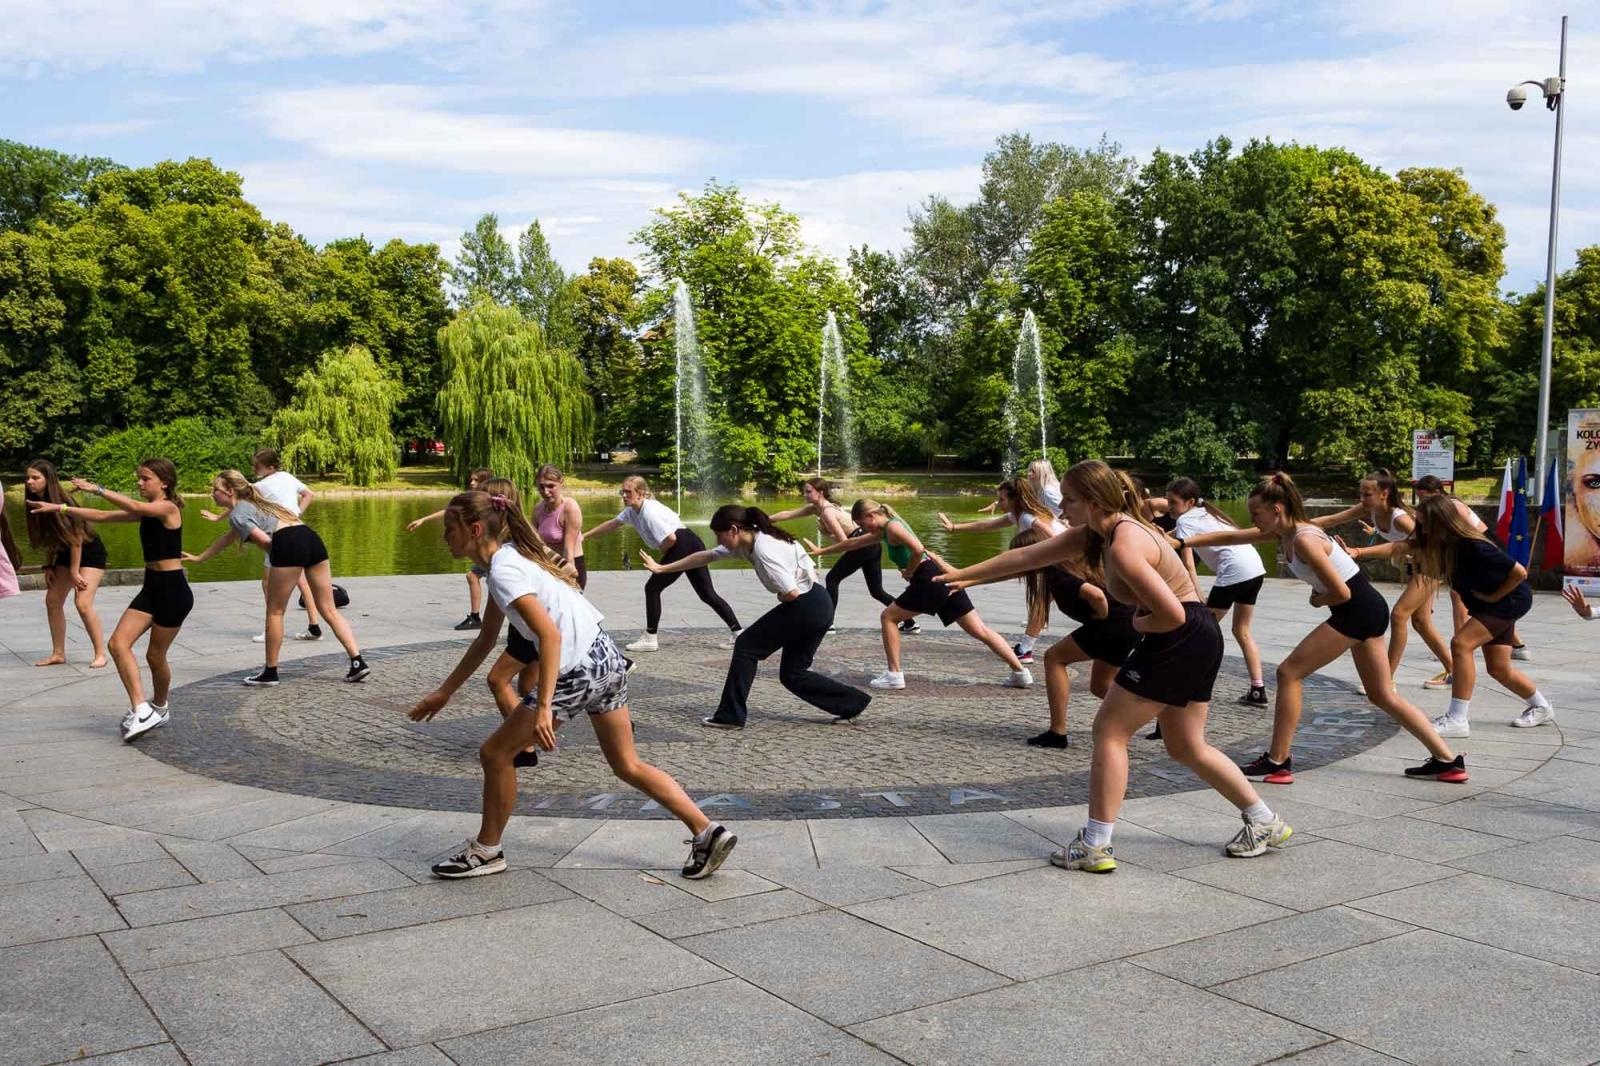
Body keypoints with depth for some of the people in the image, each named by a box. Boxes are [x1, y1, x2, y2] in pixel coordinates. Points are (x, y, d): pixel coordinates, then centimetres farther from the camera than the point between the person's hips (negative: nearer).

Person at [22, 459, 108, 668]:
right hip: (66, 554, 8)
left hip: (90, 553, -8)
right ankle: (58, 653, 16)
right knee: (52, 600, 6)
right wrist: (49, 567, 4)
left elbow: (76, 539, -21)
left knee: (83, 602, -17)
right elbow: (48, 539, 7)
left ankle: (100, 654, -8)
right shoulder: (37, 503, -4)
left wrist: (74, 572, -17)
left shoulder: (64, 502, -25)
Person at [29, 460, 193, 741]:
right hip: (150, 588, 9)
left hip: (173, 590, -9)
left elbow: (133, 506, -31)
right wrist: (60, 508, 9)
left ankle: (159, 709, 22)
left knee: (155, 655, 2)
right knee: (118, 643, -6)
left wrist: (96, 489, -31)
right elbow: (103, 516, 14)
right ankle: (141, 710, -7)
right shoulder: (146, 511, 13)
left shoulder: (168, 508, -12)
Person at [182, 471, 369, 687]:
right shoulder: (250, 504, 34)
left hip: (288, 544, -8)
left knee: (275, 612, 7)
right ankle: (358, 662, -1)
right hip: (312, 538, 8)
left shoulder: (237, 513, 6)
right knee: (329, 610, 7)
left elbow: (264, 540, -8)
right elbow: (227, 538, 48)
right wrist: (199, 558, 57)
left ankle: (270, 672, 15)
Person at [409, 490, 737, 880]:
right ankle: (707, 831, 13)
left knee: (496, 753, 5)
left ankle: (487, 851, 21)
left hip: (579, 670, -10)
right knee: (628, 765, 16)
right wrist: (444, 692, 27)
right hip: (604, 658, 10)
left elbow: (551, 634, -25)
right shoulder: (509, 558, 15)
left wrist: (543, 706, -27)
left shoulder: (503, 571, -15)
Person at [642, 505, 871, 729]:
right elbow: (705, 557, 18)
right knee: (792, 674, 14)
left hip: (805, 607, -9)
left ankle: (730, 716, 4)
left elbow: (791, 593, -25)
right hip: (818, 608, 9)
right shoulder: (746, 543, 8)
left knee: (747, 646, 0)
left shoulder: (764, 549, -20)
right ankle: (854, 703, 14)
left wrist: (780, 596, -1)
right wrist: (662, 568, 19)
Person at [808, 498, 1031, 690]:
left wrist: (909, 572, -6)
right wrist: (821, 551, 41)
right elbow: (852, 543, 35)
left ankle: (894, 675, 7)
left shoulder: (892, 527, -6)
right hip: (941, 578, 10)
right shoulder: (884, 531, 23)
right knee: (980, 631, 6)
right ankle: (1021, 672, 2)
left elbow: (918, 550, -23)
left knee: (888, 617, 7)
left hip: (929, 581, -10)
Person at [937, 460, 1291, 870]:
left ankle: (1094, 846, 2)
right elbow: (1027, 556, 13)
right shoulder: (1095, 533, 7)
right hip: (1198, 638, 10)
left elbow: (1172, 615, -27)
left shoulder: (1123, 546, -23)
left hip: (1182, 638, -10)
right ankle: (1265, 823, 30)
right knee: (1186, 747, 19)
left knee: (1110, 730, -3)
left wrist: (1139, 623, -6)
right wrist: (964, 575, 15)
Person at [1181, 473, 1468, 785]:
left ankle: (1277, 762, 1)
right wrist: (1183, 543, 8)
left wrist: (1317, 600, -2)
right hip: (1369, 609, 10)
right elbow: (1231, 537, 13)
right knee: (1383, 696, 16)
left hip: (1357, 611, -10)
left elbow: (1341, 593, -22)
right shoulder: (1285, 531, 5)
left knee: (1289, 673, -4)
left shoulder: (1304, 540, -22)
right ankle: (1448, 761, 19)